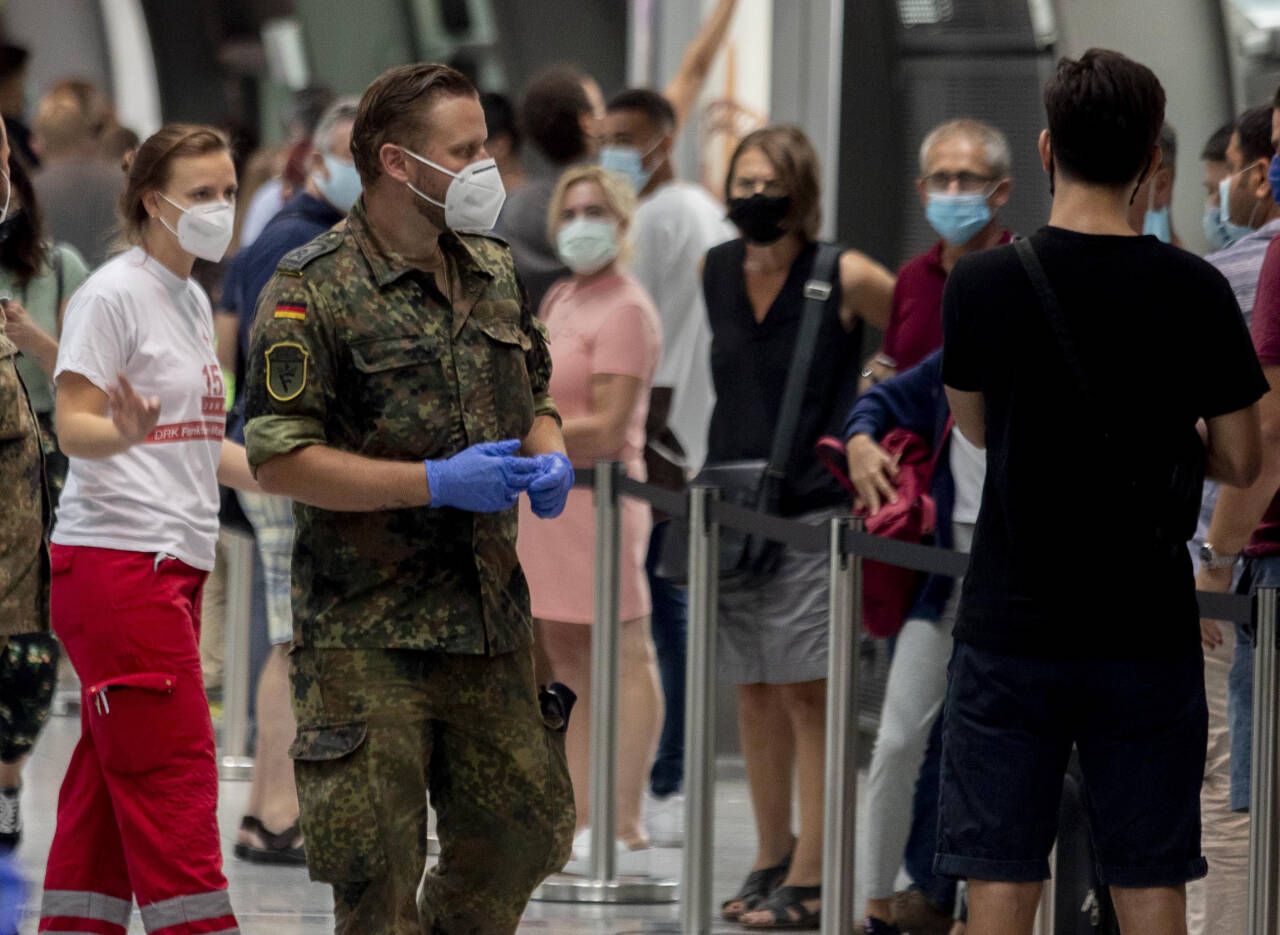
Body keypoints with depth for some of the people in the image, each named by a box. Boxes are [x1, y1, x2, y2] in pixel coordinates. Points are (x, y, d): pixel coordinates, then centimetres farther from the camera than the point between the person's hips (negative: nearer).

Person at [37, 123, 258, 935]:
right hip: (115, 559, -9)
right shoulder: (113, 295, -9)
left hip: (175, 565, 9)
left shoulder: (193, 302, 17)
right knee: (174, 783, -12)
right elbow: (73, 428, -14)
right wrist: (126, 432, -35)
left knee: (109, 792, 7)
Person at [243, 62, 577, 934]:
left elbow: (536, 397, 25)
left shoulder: (494, 271, 12)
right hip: (369, 633, -6)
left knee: (518, 836, 9)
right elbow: (278, 458, -15)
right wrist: (436, 481, -20)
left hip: (492, 623, 6)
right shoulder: (315, 289, -10)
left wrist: (549, 458, 1)